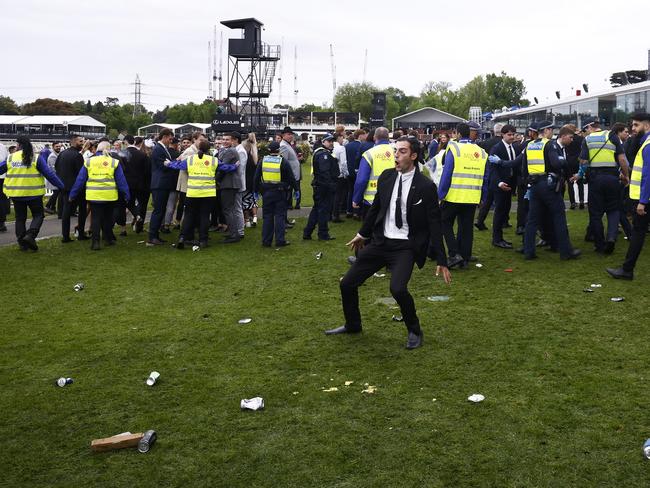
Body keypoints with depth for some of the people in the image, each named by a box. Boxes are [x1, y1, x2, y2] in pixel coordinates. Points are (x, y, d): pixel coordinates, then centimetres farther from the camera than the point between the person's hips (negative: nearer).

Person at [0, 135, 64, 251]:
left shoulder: (10, 158, 2)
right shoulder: (36, 158, -7)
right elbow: (49, 174, -9)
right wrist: (61, 186, -2)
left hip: (16, 194, 3)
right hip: (33, 194, -3)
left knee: (20, 218, 15)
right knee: (38, 215, 9)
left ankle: (22, 243, 15)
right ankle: (30, 235, -13)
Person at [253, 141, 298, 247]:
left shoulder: (262, 161, 2)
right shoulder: (283, 162, -6)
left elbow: (256, 177, 5)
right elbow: (291, 178, -3)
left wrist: (256, 190, 14)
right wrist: (296, 189, 8)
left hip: (266, 192, 3)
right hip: (280, 193, -2)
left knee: (267, 216, 8)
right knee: (280, 215, 3)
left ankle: (266, 241, 10)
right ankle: (280, 240, 2)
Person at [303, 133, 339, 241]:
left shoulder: (319, 152, 19)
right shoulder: (324, 154, -15)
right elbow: (325, 172, -24)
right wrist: (330, 185, -24)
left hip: (318, 185, 11)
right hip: (324, 186, -11)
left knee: (317, 209, 15)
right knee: (324, 209, -2)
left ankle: (307, 233, 17)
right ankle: (323, 234, 6)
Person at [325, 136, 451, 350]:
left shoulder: (425, 186, -11)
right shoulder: (387, 176, 3)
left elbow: (434, 224, -9)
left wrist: (441, 260, -11)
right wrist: (363, 234, 26)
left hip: (405, 247, -5)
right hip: (380, 241, 6)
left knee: (398, 288, -28)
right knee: (347, 284, 7)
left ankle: (414, 331, 0)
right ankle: (352, 325, 34)